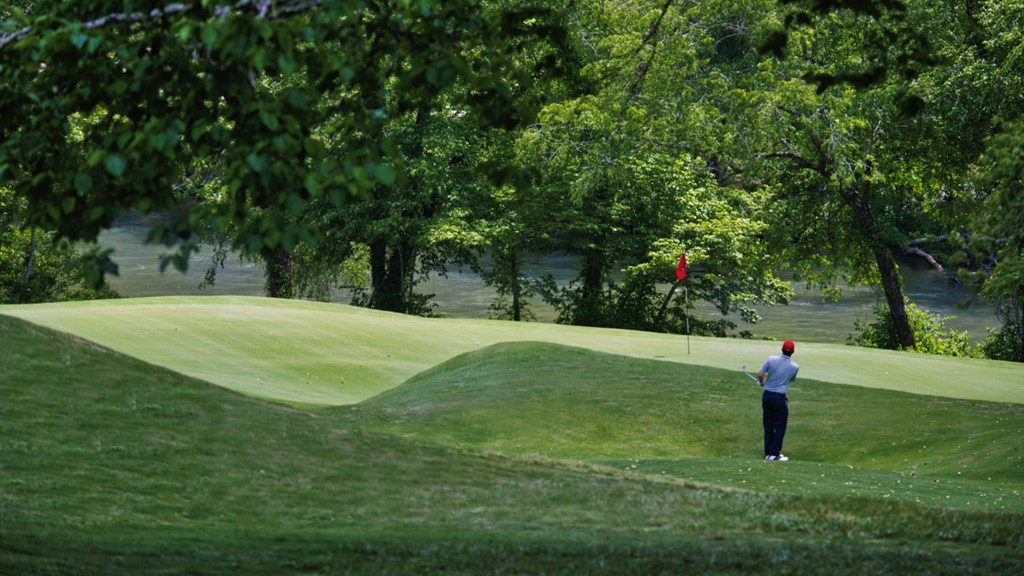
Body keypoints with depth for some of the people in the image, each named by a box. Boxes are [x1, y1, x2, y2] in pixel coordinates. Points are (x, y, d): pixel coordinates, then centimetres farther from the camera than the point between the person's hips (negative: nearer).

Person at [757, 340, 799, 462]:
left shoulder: (771, 359, -7)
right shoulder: (795, 367, -6)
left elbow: (760, 375, -8)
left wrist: (763, 382, 13)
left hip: (767, 395, 3)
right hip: (780, 397, -3)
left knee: (768, 425, 12)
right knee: (780, 426, 6)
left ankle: (768, 453, 14)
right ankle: (774, 453, 0)